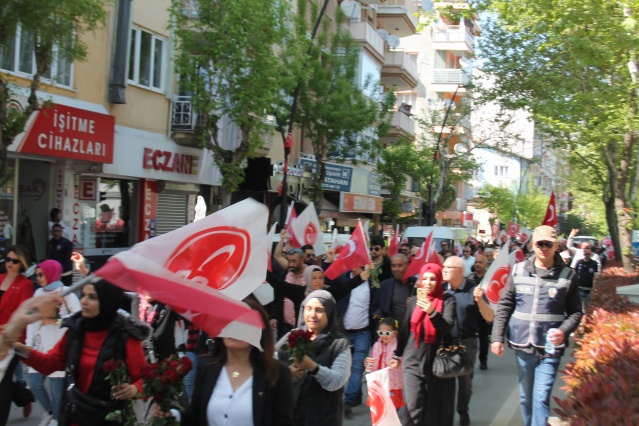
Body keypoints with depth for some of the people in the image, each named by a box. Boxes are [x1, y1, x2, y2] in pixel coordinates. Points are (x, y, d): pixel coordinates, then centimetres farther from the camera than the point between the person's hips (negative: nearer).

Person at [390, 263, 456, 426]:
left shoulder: (447, 299, -4)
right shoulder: (415, 300, 6)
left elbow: (447, 326, -18)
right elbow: (405, 328, 14)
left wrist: (432, 312, -34)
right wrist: (398, 354, 18)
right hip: (413, 361, 2)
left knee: (436, 407, 6)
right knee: (414, 408, -4)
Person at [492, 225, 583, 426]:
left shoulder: (567, 275, -4)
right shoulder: (519, 270, 2)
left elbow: (576, 312, 3)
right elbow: (504, 306, 6)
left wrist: (564, 331, -15)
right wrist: (497, 337, 1)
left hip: (550, 348, -3)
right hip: (522, 344, 3)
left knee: (541, 398, -8)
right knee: (525, 396, 16)